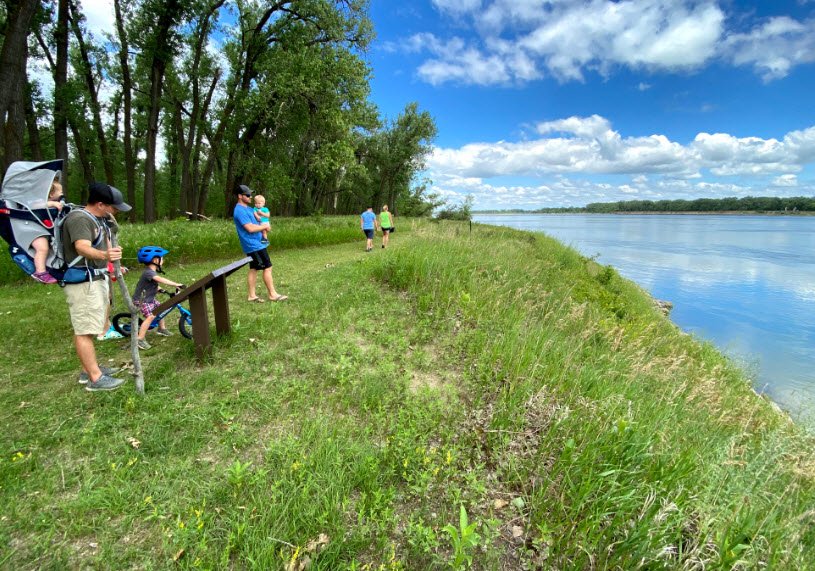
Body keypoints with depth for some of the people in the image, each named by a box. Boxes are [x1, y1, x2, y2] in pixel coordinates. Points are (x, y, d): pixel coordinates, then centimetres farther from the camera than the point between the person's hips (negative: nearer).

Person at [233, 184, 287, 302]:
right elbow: (250, 228, -24)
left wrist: (262, 226, 4)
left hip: (253, 245, 10)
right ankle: (273, 294, 0)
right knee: (267, 268, -6)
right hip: (254, 245, -10)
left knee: (253, 269, 12)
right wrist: (264, 226, -9)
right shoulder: (240, 211, -17)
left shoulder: (247, 208, 14)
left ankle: (252, 295, 17)